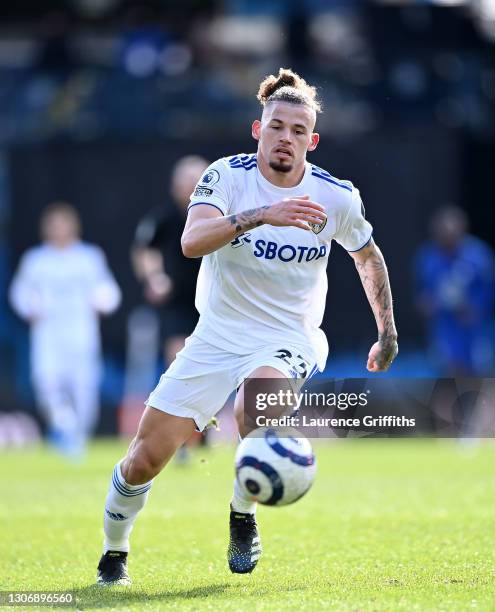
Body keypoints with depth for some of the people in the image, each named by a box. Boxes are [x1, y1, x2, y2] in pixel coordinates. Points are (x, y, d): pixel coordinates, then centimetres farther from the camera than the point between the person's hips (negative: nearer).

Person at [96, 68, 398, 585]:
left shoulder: (337, 197, -5)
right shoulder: (227, 175, -11)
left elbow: (368, 257, 16)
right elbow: (192, 241, -30)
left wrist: (388, 333, 18)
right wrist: (261, 215, -43)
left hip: (289, 340, 0)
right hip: (216, 337, 1)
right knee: (144, 459, -4)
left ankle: (244, 516, -11)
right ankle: (113, 555, 24)